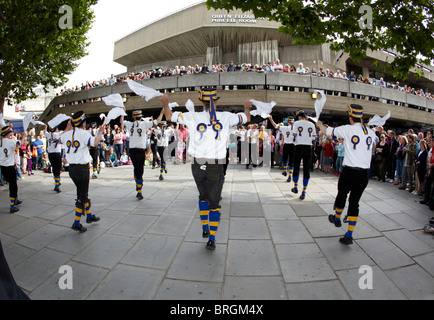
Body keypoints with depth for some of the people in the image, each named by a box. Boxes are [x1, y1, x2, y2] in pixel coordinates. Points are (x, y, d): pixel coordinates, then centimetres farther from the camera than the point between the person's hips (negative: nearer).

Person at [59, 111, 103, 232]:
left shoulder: (67, 134, 8)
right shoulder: (83, 133, -13)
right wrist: (100, 132, -12)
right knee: (82, 196, 1)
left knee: (83, 193, 21)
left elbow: (60, 137, 30)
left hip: (71, 168, 7)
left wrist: (67, 128, 37)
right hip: (82, 168, -7)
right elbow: (95, 142, -28)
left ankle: (89, 215, 34)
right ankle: (76, 223, 5)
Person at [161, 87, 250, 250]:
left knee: (203, 196, 24)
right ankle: (211, 239, 8)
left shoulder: (193, 117, -3)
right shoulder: (226, 117, -2)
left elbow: (169, 116, 7)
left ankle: (205, 229, 32)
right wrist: (247, 107, 37)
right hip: (216, 167, -1)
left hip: (197, 165, 2)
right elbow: (246, 118, 15)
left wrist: (165, 103, 26)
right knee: (214, 202, 9)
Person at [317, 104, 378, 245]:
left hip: (349, 172, -3)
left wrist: (319, 124, 28)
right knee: (354, 202, 9)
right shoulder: (371, 132, 6)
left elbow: (327, 130, 6)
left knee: (341, 195, 20)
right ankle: (349, 235, 11)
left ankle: (337, 218, 45)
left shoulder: (347, 129, -6)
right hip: (364, 174, 4)